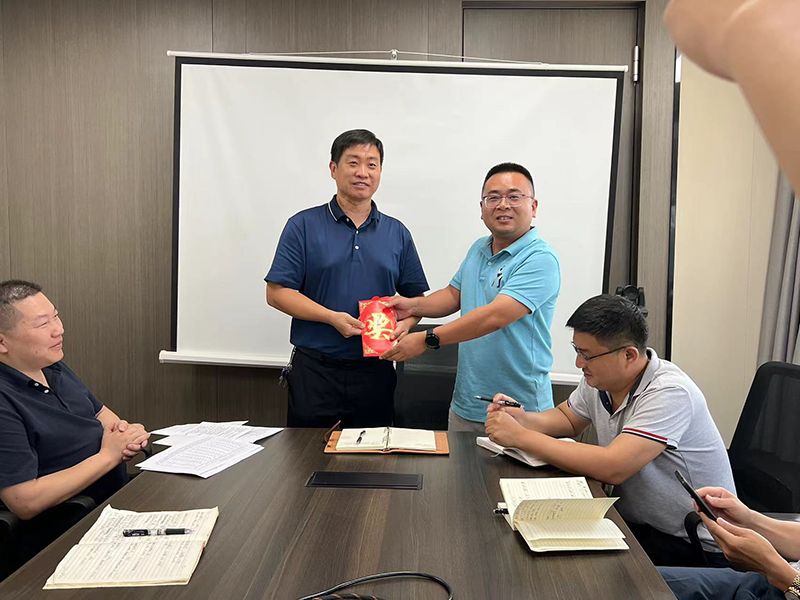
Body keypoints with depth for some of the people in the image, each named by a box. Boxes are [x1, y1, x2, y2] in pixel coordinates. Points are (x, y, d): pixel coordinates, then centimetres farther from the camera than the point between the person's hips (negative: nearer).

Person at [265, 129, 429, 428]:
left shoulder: (397, 233, 10)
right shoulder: (304, 225, 0)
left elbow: (415, 298, 12)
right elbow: (277, 292, -6)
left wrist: (404, 324, -9)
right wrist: (333, 318, -16)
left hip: (376, 371, 3)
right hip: (315, 369, -2)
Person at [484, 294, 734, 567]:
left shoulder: (669, 393, -26)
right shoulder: (598, 378, -2)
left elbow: (612, 468, -35)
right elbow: (567, 418, 17)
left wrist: (521, 437, -28)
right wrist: (523, 419, -6)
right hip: (634, 523, 7)